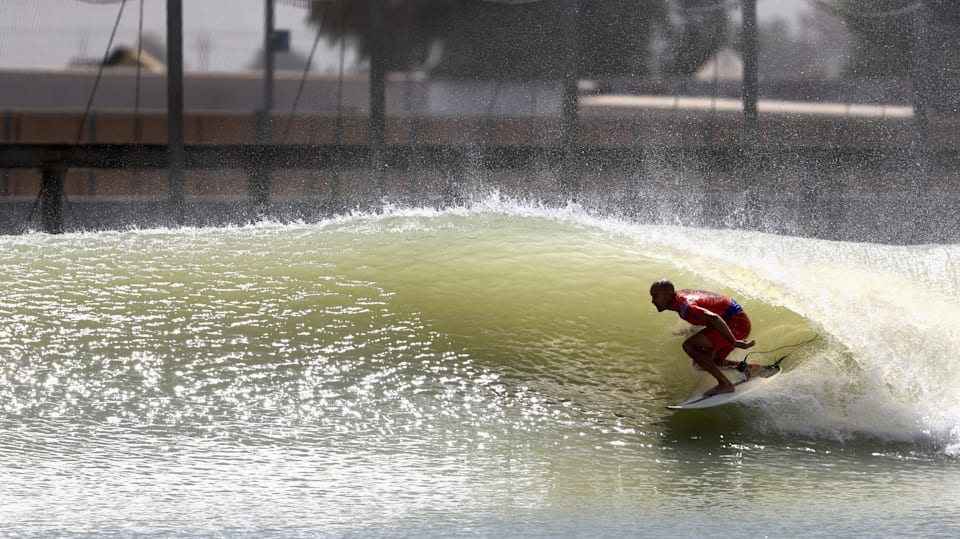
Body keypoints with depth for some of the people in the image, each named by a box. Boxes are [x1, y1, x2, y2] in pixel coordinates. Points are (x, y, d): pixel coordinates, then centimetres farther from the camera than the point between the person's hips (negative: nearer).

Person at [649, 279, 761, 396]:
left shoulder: (684, 306, -23)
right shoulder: (681, 295, 8)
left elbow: (713, 318, -36)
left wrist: (734, 342, -34)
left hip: (736, 322, -10)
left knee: (689, 345, -18)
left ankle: (725, 384, -16)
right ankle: (746, 367, 15)